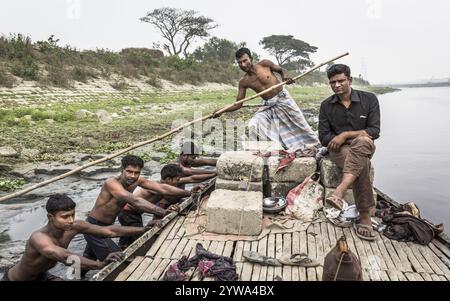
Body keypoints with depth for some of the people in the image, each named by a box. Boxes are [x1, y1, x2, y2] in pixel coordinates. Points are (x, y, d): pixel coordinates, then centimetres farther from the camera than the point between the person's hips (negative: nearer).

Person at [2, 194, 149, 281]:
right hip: (15, 280, -6)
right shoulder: (39, 238, -39)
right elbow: (66, 257, -55)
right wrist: (100, 264, -68)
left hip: (41, 275, 6)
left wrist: (144, 229, -25)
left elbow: (109, 231, -20)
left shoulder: (74, 227, -21)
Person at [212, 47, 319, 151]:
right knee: (253, 126, -16)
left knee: (299, 124, 8)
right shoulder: (244, 82, -6)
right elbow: (238, 104, -6)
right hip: (268, 107, 2)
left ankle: (315, 146, 30)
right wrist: (222, 111, -19)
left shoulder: (265, 64, -10)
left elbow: (281, 70, 3)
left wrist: (285, 76, -20)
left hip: (283, 99, -2)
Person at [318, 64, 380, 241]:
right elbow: (324, 137, -1)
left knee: (363, 142, -38)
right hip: (338, 148, 0)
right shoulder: (326, 105, 4)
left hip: (363, 146, 1)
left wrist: (345, 135, -17)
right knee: (362, 163, -34)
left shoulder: (369, 99, 0)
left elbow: (374, 131, -6)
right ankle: (365, 216, -28)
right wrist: (351, 136, -11)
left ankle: (339, 193, -47)